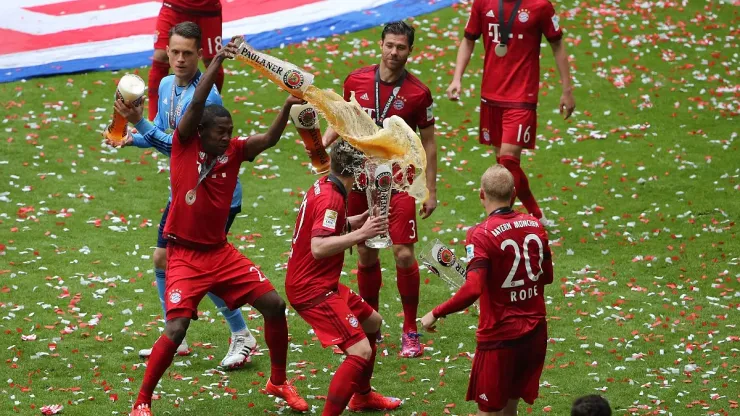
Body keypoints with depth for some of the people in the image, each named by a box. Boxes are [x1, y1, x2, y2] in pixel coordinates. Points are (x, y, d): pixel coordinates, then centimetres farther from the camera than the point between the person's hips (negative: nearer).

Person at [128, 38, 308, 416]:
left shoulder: (234, 151, 1)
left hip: (220, 252, 5)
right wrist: (217, 62, -30)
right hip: (185, 254, -5)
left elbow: (269, 139, -12)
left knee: (273, 304, 2)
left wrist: (287, 108, -29)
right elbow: (197, 105, -23)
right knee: (176, 329, -17)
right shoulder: (185, 144, -9)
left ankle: (278, 382, 22)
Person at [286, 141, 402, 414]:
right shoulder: (331, 199, -22)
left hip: (321, 283, 11)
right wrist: (360, 233, -32)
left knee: (372, 322, 27)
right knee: (361, 351, -18)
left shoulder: (322, 187, 7)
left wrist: (351, 222, 14)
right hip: (313, 290, -11)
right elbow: (318, 248, -32)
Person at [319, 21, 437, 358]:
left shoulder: (418, 93, -7)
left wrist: (431, 190, -2)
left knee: (403, 253, -10)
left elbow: (428, 142, 0)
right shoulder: (355, 81, 0)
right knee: (366, 254, 9)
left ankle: (410, 331, 2)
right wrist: (321, 147, -2)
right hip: (361, 180, 3)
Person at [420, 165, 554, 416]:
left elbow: (472, 290, -27)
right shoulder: (535, 225, 1)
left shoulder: (481, 235, -17)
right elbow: (546, 276, 13)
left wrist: (435, 314, -17)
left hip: (499, 336, -6)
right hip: (535, 333, 6)